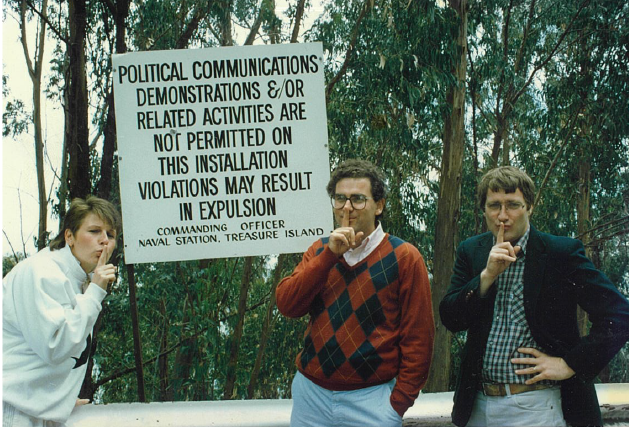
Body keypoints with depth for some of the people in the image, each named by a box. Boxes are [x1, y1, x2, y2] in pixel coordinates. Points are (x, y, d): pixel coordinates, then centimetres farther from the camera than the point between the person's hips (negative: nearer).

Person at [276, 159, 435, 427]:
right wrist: (330, 255, -12)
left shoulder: (403, 257, -6)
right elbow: (286, 305, -6)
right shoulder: (319, 251, 7)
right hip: (311, 394, 4)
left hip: (371, 398, -4)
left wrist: (399, 403, -11)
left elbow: (417, 338, -7)